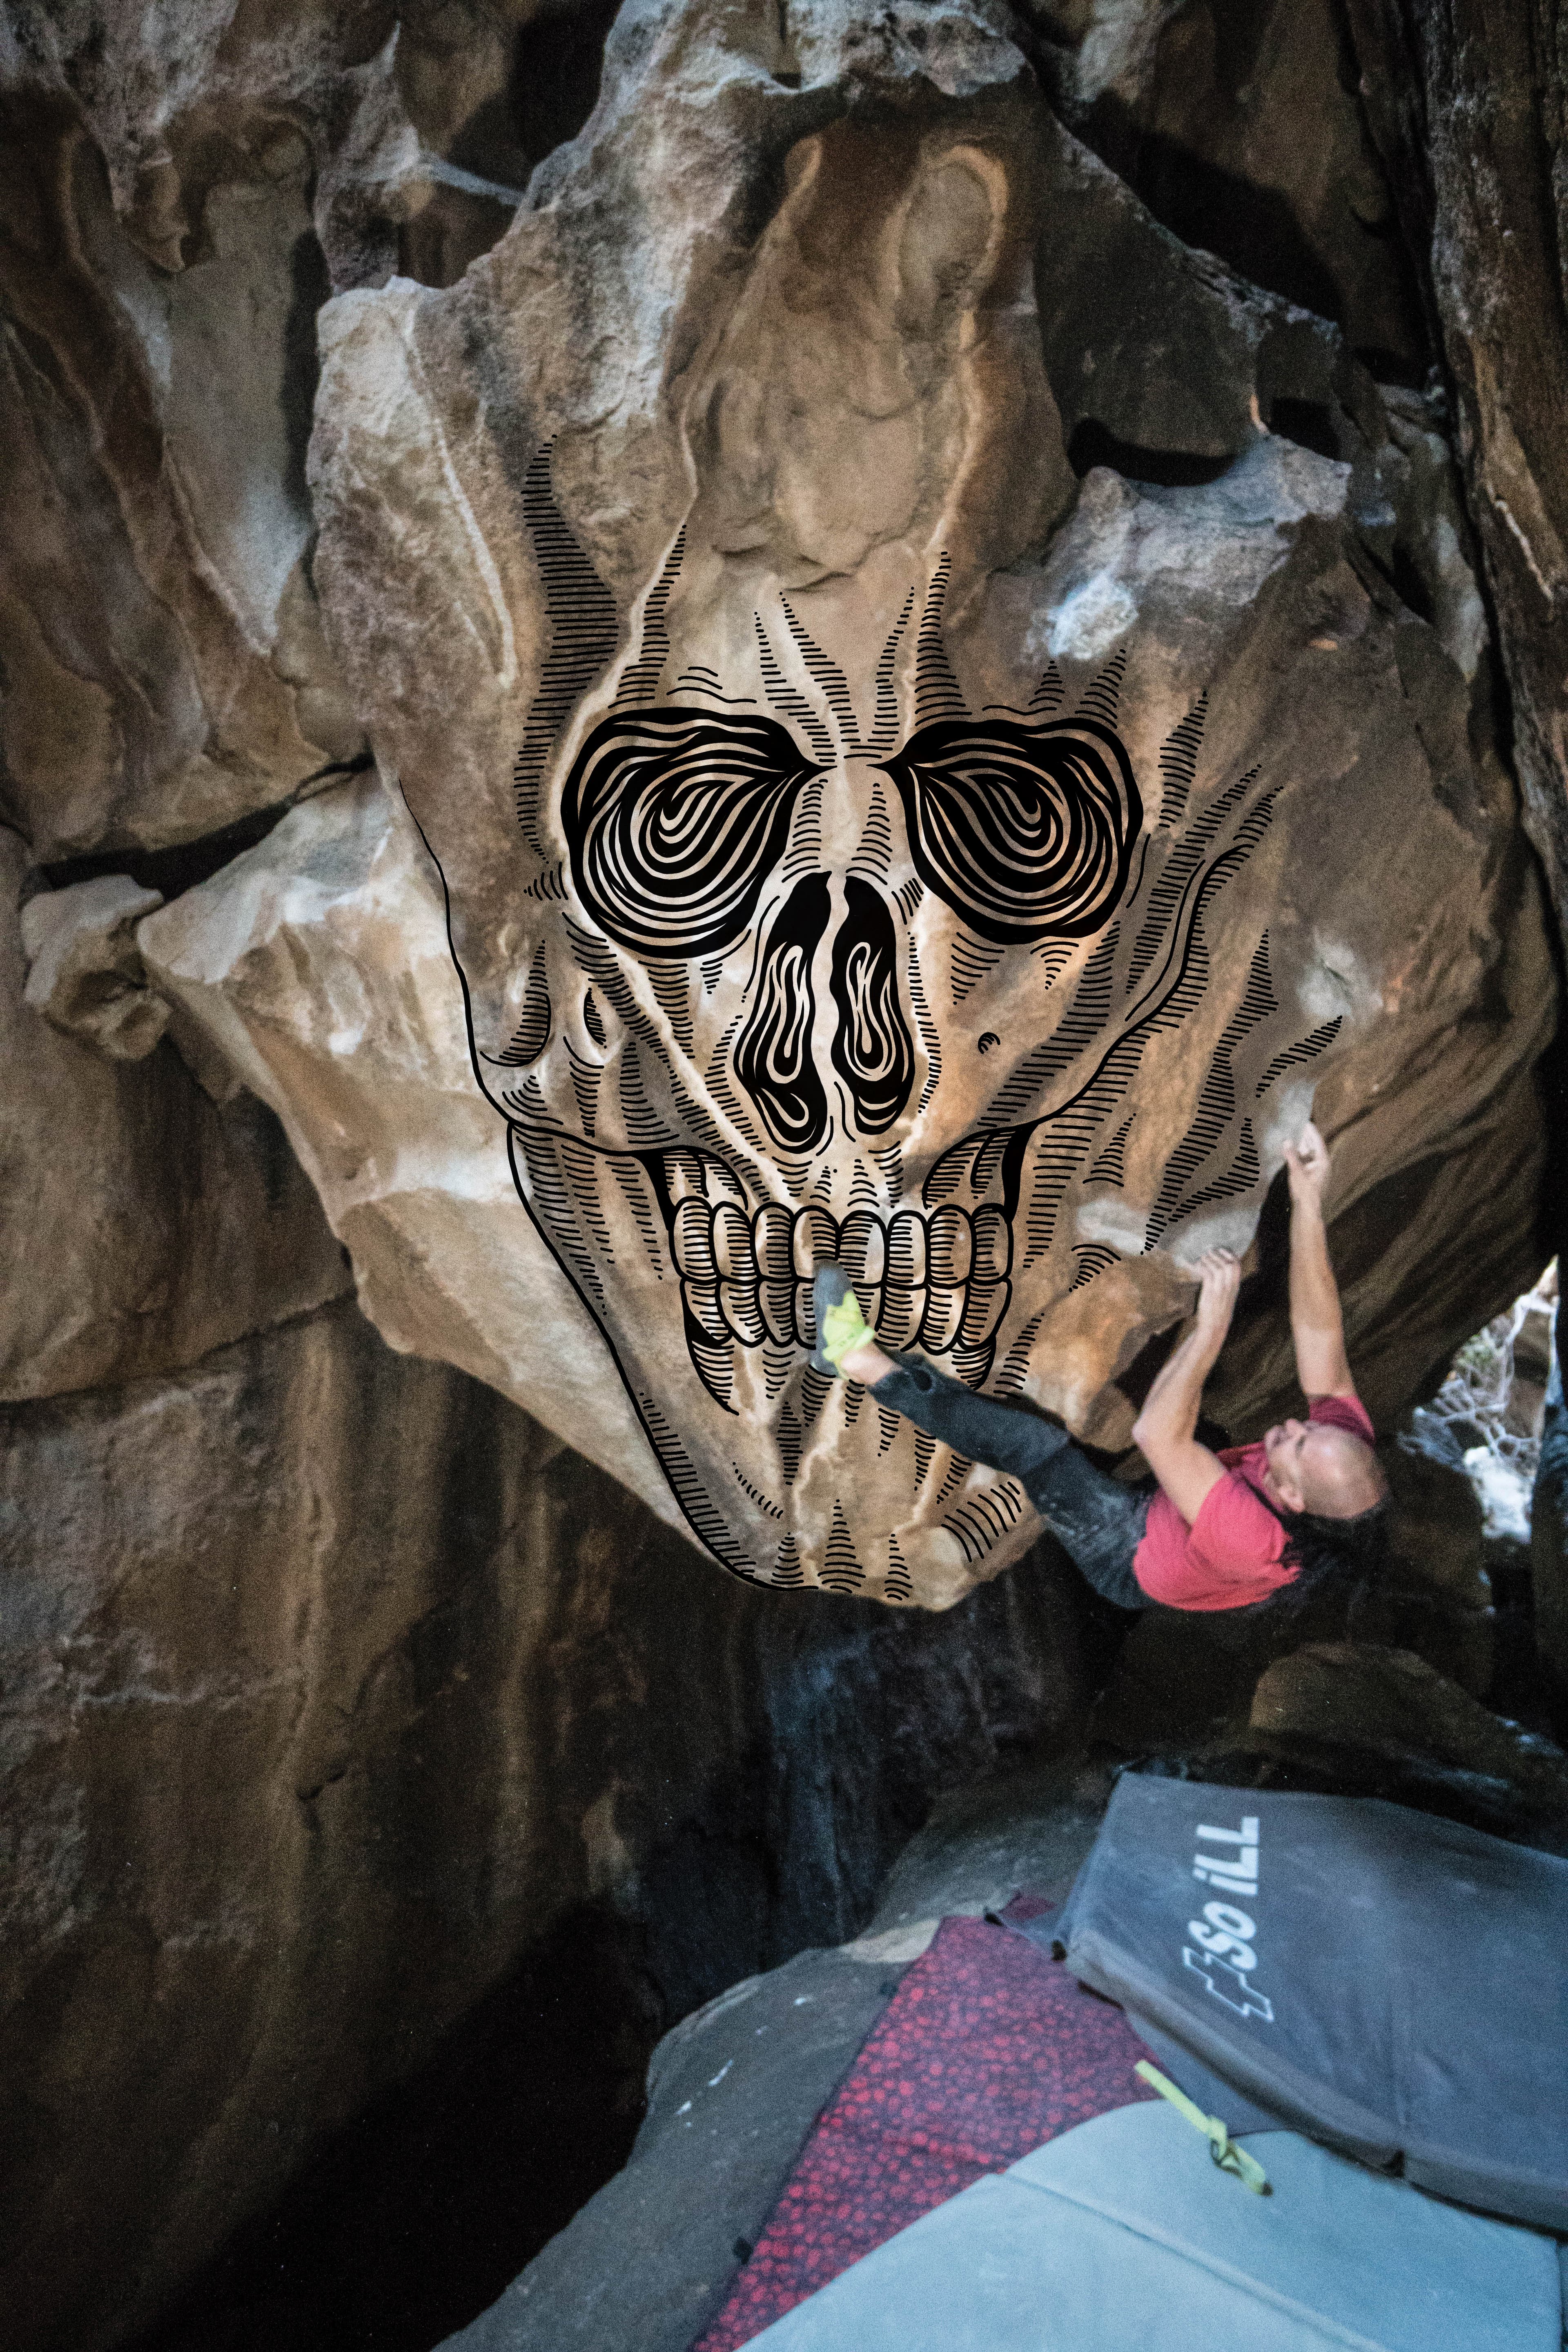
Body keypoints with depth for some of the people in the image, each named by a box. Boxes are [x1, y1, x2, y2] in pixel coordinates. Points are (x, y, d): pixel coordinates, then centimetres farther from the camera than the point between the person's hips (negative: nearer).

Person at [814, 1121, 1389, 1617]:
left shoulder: (1255, 1544, -45)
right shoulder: (1348, 1448, -28)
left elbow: (1158, 1434, -48)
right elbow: (1318, 1331, -26)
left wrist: (1212, 1321, -50)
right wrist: (1308, 1204, -37)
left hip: (1131, 1560, -7)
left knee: (1029, 1441, -23)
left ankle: (863, 1360, -10)